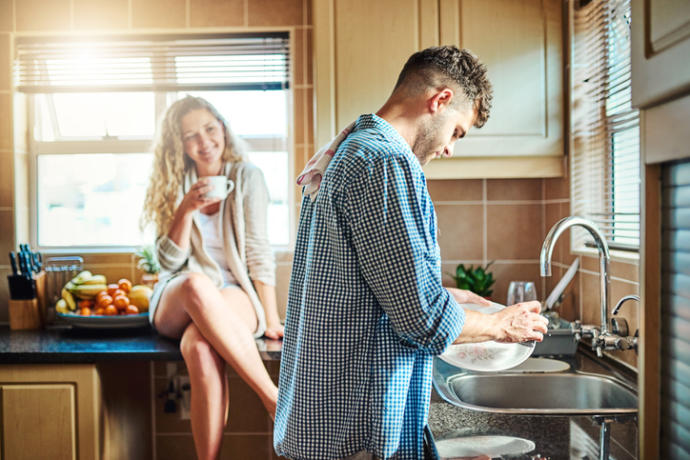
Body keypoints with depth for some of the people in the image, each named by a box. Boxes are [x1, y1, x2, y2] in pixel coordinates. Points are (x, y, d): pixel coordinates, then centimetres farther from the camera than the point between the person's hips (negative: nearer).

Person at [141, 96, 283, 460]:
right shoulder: (175, 185, 9)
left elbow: (258, 251, -2)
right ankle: (275, 399, -32)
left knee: (199, 345, -37)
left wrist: (271, 320, -6)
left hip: (235, 296, -2)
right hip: (177, 301, 2)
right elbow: (170, 261, 1)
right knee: (196, 284, -37)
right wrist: (187, 209, -15)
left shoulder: (246, 176, 3)